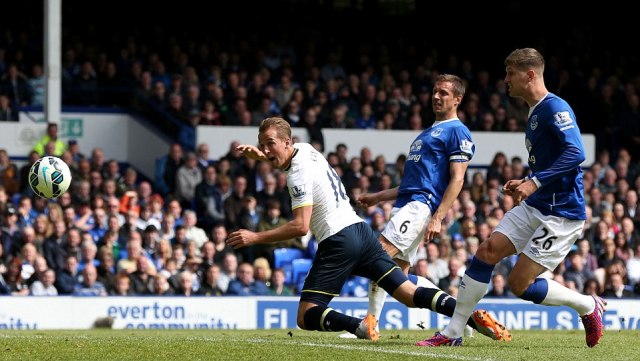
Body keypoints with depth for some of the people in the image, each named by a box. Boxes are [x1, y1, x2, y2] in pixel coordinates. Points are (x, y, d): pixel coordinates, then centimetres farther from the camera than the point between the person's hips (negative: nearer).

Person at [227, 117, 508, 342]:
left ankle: (357, 326, -31)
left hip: (338, 241, -9)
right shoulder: (305, 149, 13)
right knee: (409, 294, 1)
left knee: (306, 317, -6)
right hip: (361, 231, 9)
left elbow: (300, 226, -18)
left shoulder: (298, 174, -11)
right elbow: (284, 157, 39)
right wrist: (261, 157, 20)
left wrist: (255, 238, -15)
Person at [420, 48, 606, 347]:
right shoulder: (534, 113, 16)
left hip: (562, 213, -9)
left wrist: (535, 182, -29)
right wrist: (524, 184, 12)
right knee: (486, 252, -2)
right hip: (534, 207, 9)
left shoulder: (555, 108, -14)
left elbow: (575, 153, -27)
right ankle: (453, 331, 2)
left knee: (520, 283, -10)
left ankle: (588, 306, 11)